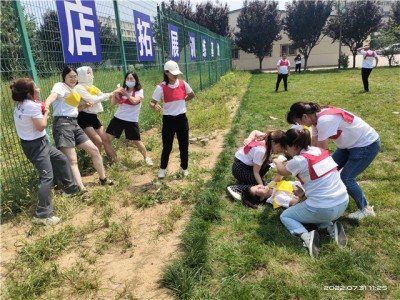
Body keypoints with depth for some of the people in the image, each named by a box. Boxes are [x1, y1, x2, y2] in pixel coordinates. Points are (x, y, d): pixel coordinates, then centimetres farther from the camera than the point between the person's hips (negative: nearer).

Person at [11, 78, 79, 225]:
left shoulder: (20, 104, 8)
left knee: (62, 159, 23)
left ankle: (70, 188, 37)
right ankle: (42, 215, -10)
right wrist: (46, 112, -5)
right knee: (47, 177, -13)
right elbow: (41, 126, -20)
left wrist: (41, 109, 3)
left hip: (38, 143, 11)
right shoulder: (32, 106, -21)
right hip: (36, 145, -11)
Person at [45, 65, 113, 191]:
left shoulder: (74, 90, 19)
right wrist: (46, 105, -49)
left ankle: (103, 179, 25)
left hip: (74, 123, 8)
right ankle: (81, 189, -18)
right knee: (72, 160, -14)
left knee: (94, 150, 10)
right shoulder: (60, 86, -5)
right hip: (62, 123, -8)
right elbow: (53, 95, -29)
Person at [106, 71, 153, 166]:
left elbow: (135, 101, -23)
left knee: (136, 141, 0)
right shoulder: (122, 90, 7)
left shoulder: (139, 91, -3)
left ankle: (146, 157, 27)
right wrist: (115, 93, -12)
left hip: (131, 121, -4)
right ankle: (113, 158, 14)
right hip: (118, 118, 4)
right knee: (107, 138, -3)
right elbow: (113, 103, 4)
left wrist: (126, 93, -16)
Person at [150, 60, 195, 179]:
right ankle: (162, 169, 24)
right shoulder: (161, 87, -12)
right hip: (168, 119, -3)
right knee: (167, 147, 3)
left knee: (184, 145, 10)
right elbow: (152, 103, -13)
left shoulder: (183, 84, -2)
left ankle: (184, 168, 28)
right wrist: (155, 106, -35)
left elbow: (192, 95, 17)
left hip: (182, 118, 3)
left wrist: (181, 101, 7)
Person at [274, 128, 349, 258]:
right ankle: (332, 228, 11)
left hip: (323, 210, -7)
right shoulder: (321, 151, 5)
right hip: (343, 203, 7)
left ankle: (307, 237, -9)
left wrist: (277, 162, 29)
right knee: (306, 206, 34)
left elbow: (281, 172, 8)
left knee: (285, 216, 17)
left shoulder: (299, 160, -14)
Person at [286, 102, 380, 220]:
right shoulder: (317, 117, -4)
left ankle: (366, 209, 13)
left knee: (346, 178, -8)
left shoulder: (324, 120, -32)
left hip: (367, 145, -9)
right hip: (350, 144, 9)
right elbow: (314, 145, 1)